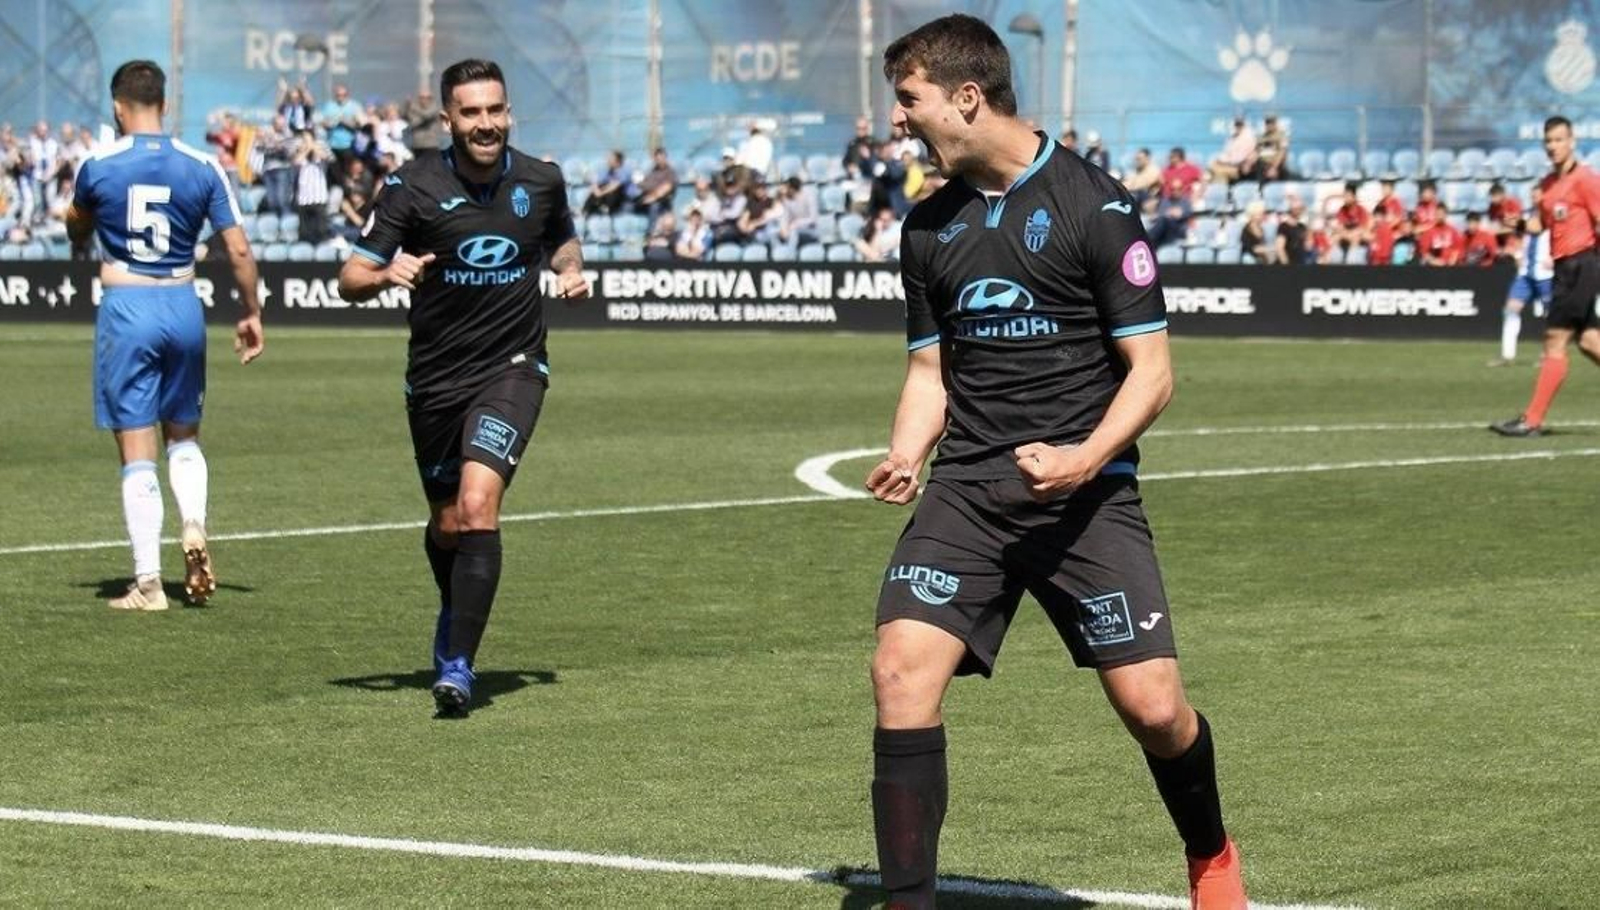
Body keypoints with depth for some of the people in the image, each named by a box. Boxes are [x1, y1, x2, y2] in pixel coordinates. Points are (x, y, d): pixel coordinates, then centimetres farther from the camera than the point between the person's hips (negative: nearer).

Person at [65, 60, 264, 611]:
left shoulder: (99, 167, -4)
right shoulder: (202, 168, 0)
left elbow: (77, 233, 15)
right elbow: (238, 249, 0)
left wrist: (72, 219, 39)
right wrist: (251, 314, 13)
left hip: (125, 309, -2)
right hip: (182, 307, 2)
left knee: (137, 451, 0)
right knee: (183, 435, 21)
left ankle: (148, 581, -2)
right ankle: (194, 526, -5)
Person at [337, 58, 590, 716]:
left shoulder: (541, 181, -1)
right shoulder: (413, 186, -8)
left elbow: (562, 241, 22)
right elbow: (351, 279, -8)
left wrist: (571, 272, 0)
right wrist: (386, 274, -30)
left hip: (512, 369, -1)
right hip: (435, 377, 1)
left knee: (478, 503, -21)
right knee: (447, 523, 14)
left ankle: (457, 664, -20)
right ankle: (456, 611, 48)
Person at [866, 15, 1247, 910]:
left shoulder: (1093, 203, -5)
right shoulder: (929, 227, 11)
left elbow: (1151, 372, -6)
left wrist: (1086, 458, -22)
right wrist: (904, 456, -1)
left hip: (1085, 488, -4)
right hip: (966, 489, 4)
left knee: (1153, 706, -8)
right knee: (902, 669, -18)